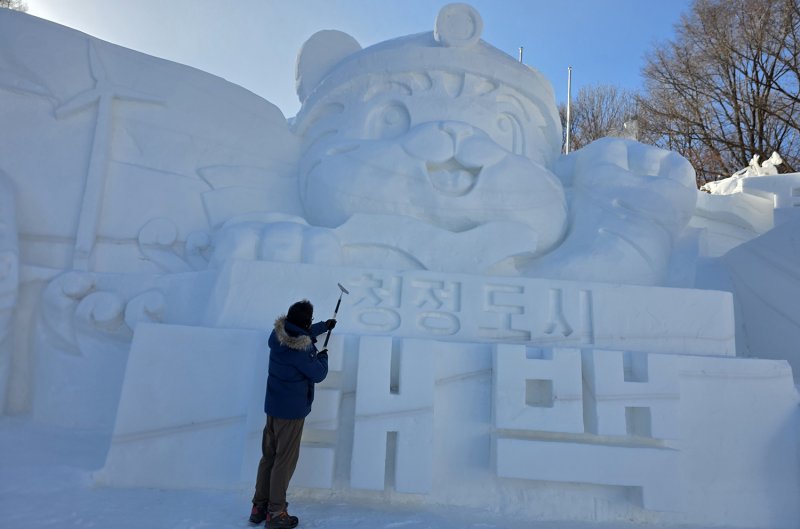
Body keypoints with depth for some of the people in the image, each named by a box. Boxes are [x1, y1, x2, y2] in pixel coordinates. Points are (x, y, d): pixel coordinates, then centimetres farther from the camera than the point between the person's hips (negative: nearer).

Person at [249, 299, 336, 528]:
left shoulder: (278, 334, -3)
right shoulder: (301, 351, -27)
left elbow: (302, 334, 19)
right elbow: (318, 374, -12)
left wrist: (324, 326, 27)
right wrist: (322, 356, 6)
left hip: (273, 406, 8)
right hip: (292, 411, -8)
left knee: (268, 456, 17)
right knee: (285, 461, 5)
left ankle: (259, 507, 29)